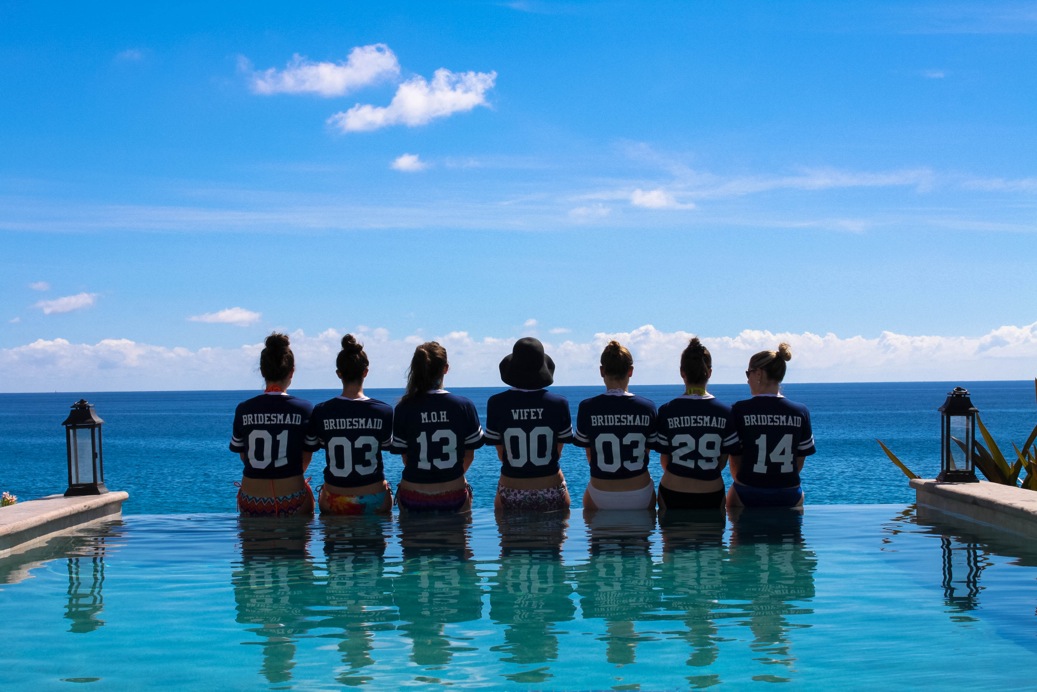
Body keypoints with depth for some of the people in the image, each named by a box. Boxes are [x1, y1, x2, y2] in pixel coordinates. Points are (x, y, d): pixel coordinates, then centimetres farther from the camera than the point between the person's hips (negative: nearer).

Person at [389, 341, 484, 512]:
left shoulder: (404, 408, -6)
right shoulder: (464, 406, -5)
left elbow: (405, 457, -1)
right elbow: (469, 454, 3)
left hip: (413, 499, 0)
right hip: (454, 497, 0)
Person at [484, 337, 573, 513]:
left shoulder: (497, 404, -8)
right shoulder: (559, 403, -8)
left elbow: (501, 455, -2)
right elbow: (558, 452, 1)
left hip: (511, 495, 0)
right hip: (551, 493, 0)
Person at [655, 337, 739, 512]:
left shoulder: (666, 412, -7)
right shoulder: (726, 413, -5)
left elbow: (664, 460, 1)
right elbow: (723, 461, 2)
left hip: (673, 493, -1)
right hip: (712, 494, 1)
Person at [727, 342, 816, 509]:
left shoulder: (740, 410, -9)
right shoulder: (801, 412, -1)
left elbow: (735, 461, -3)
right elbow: (799, 463, 6)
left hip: (747, 496, -3)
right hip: (789, 497, 3)